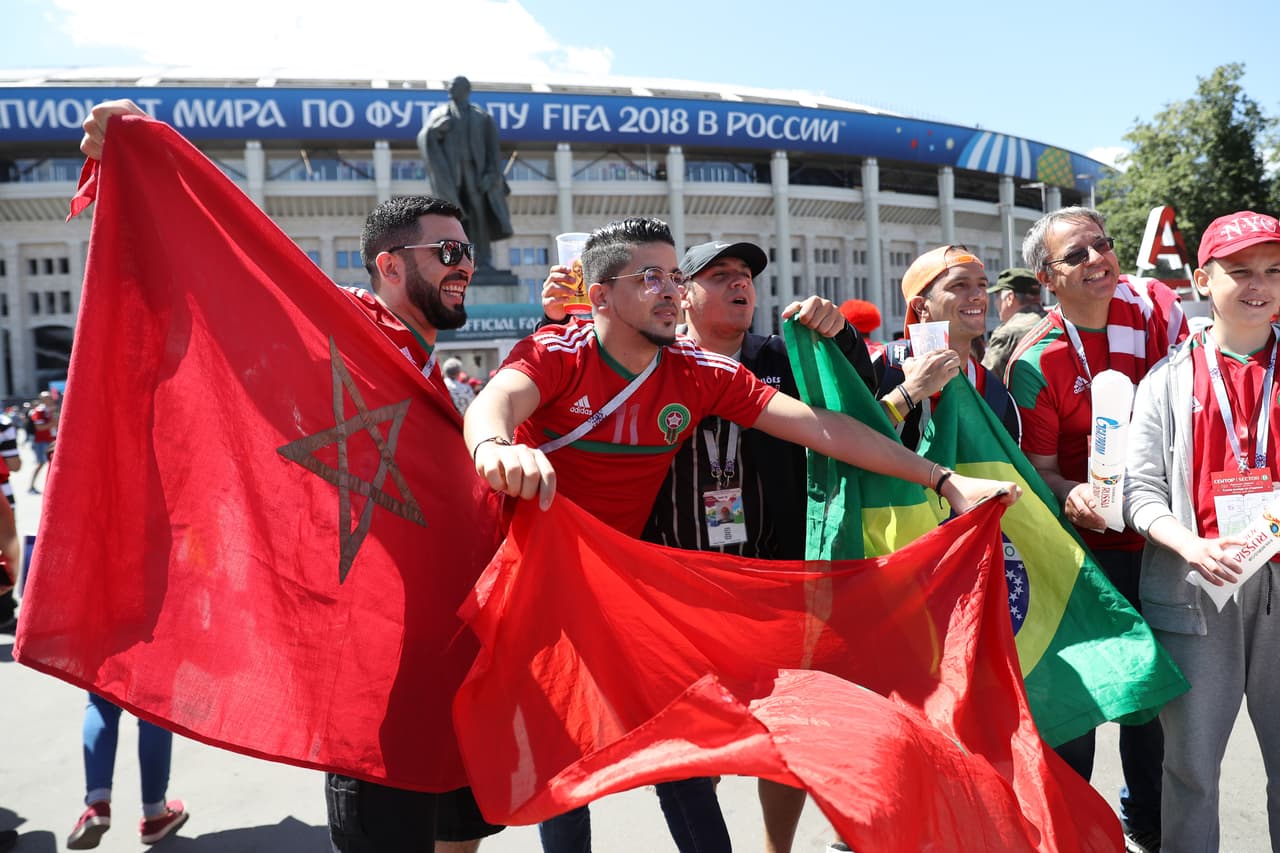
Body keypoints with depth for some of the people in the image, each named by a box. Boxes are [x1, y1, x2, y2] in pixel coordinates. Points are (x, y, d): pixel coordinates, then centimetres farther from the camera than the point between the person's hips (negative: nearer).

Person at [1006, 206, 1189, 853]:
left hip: (1161, 531, 4)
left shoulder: (1154, 304, -5)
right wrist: (1072, 495, -32)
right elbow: (1040, 466, -12)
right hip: (1088, 540, -4)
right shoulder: (1035, 362, -16)